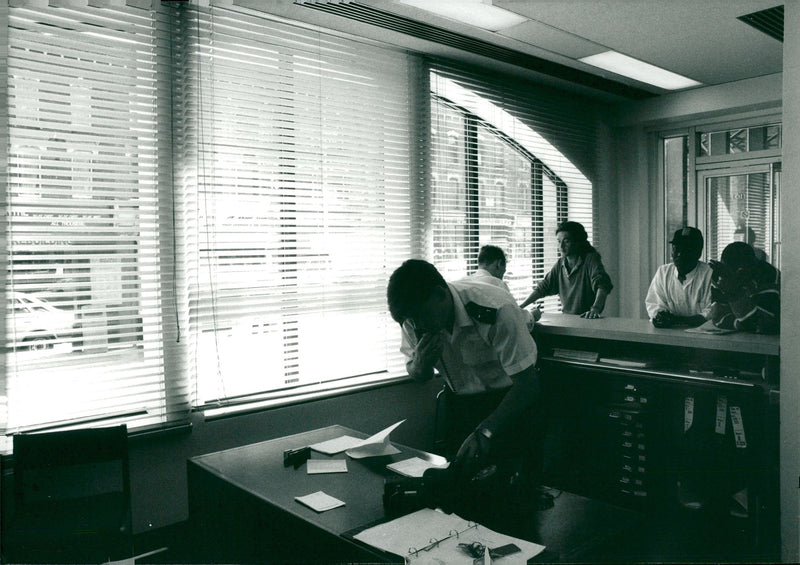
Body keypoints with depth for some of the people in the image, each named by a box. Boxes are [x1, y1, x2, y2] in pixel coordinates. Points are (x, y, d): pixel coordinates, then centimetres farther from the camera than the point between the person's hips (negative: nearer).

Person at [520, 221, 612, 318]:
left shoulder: (591, 258, -7)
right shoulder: (560, 264, 10)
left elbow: (602, 285, -21)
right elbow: (543, 288, 14)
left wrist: (595, 309, -38)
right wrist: (521, 307, 4)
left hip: (587, 319, -5)